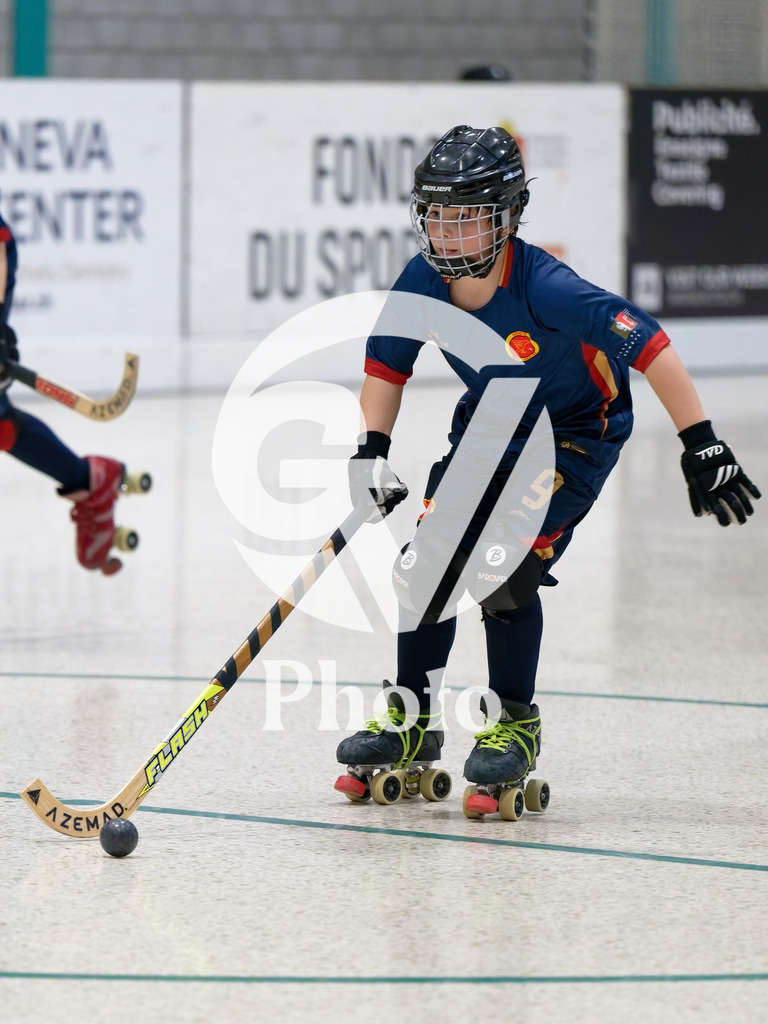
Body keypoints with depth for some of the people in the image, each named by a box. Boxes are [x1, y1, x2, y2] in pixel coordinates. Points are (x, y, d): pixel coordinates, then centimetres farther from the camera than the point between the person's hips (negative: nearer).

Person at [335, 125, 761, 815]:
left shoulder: (548, 290, -34)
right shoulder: (422, 283, -17)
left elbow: (650, 347, -31)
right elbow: (386, 367, 0)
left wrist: (701, 446, -32)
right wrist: (372, 450, -14)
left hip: (575, 436, -6)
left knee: (507, 572, -20)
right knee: (427, 565, 0)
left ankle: (516, 725, 0)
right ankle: (414, 721, 20)